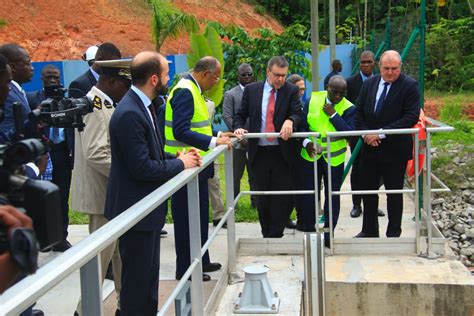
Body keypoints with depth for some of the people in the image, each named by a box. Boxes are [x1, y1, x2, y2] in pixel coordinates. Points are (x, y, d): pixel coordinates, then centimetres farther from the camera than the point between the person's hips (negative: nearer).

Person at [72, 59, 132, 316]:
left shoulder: (102, 103, 12)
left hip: (111, 191, 10)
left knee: (119, 249, 16)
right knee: (101, 252, 0)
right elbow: (96, 155, -28)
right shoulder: (96, 106, -20)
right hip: (102, 193, -10)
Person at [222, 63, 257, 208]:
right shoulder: (230, 94, 2)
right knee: (235, 175, 5)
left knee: (255, 174, 10)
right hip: (239, 141, -2)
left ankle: (256, 201, 21)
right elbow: (227, 117, -5)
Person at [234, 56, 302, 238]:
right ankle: (266, 234, 23)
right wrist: (239, 128, -12)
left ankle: (276, 236, 10)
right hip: (259, 151, 2)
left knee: (281, 195, 0)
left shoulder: (291, 91, 1)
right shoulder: (251, 89, 4)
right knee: (262, 195, 10)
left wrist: (290, 120, -31)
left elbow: (298, 114, -9)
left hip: (281, 152, -1)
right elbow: (241, 115, 9)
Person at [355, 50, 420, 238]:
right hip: (370, 147, 5)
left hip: (395, 149, -5)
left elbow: (411, 117, -18)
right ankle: (369, 230, 27)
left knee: (394, 192, 8)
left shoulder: (410, 86, -10)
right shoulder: (369, 83, 6)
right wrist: (366, 133, -7)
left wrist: (381, 133, -21)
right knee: (368, 190, 12)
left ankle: (393, 233, 22)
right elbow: (359, 112, 11)